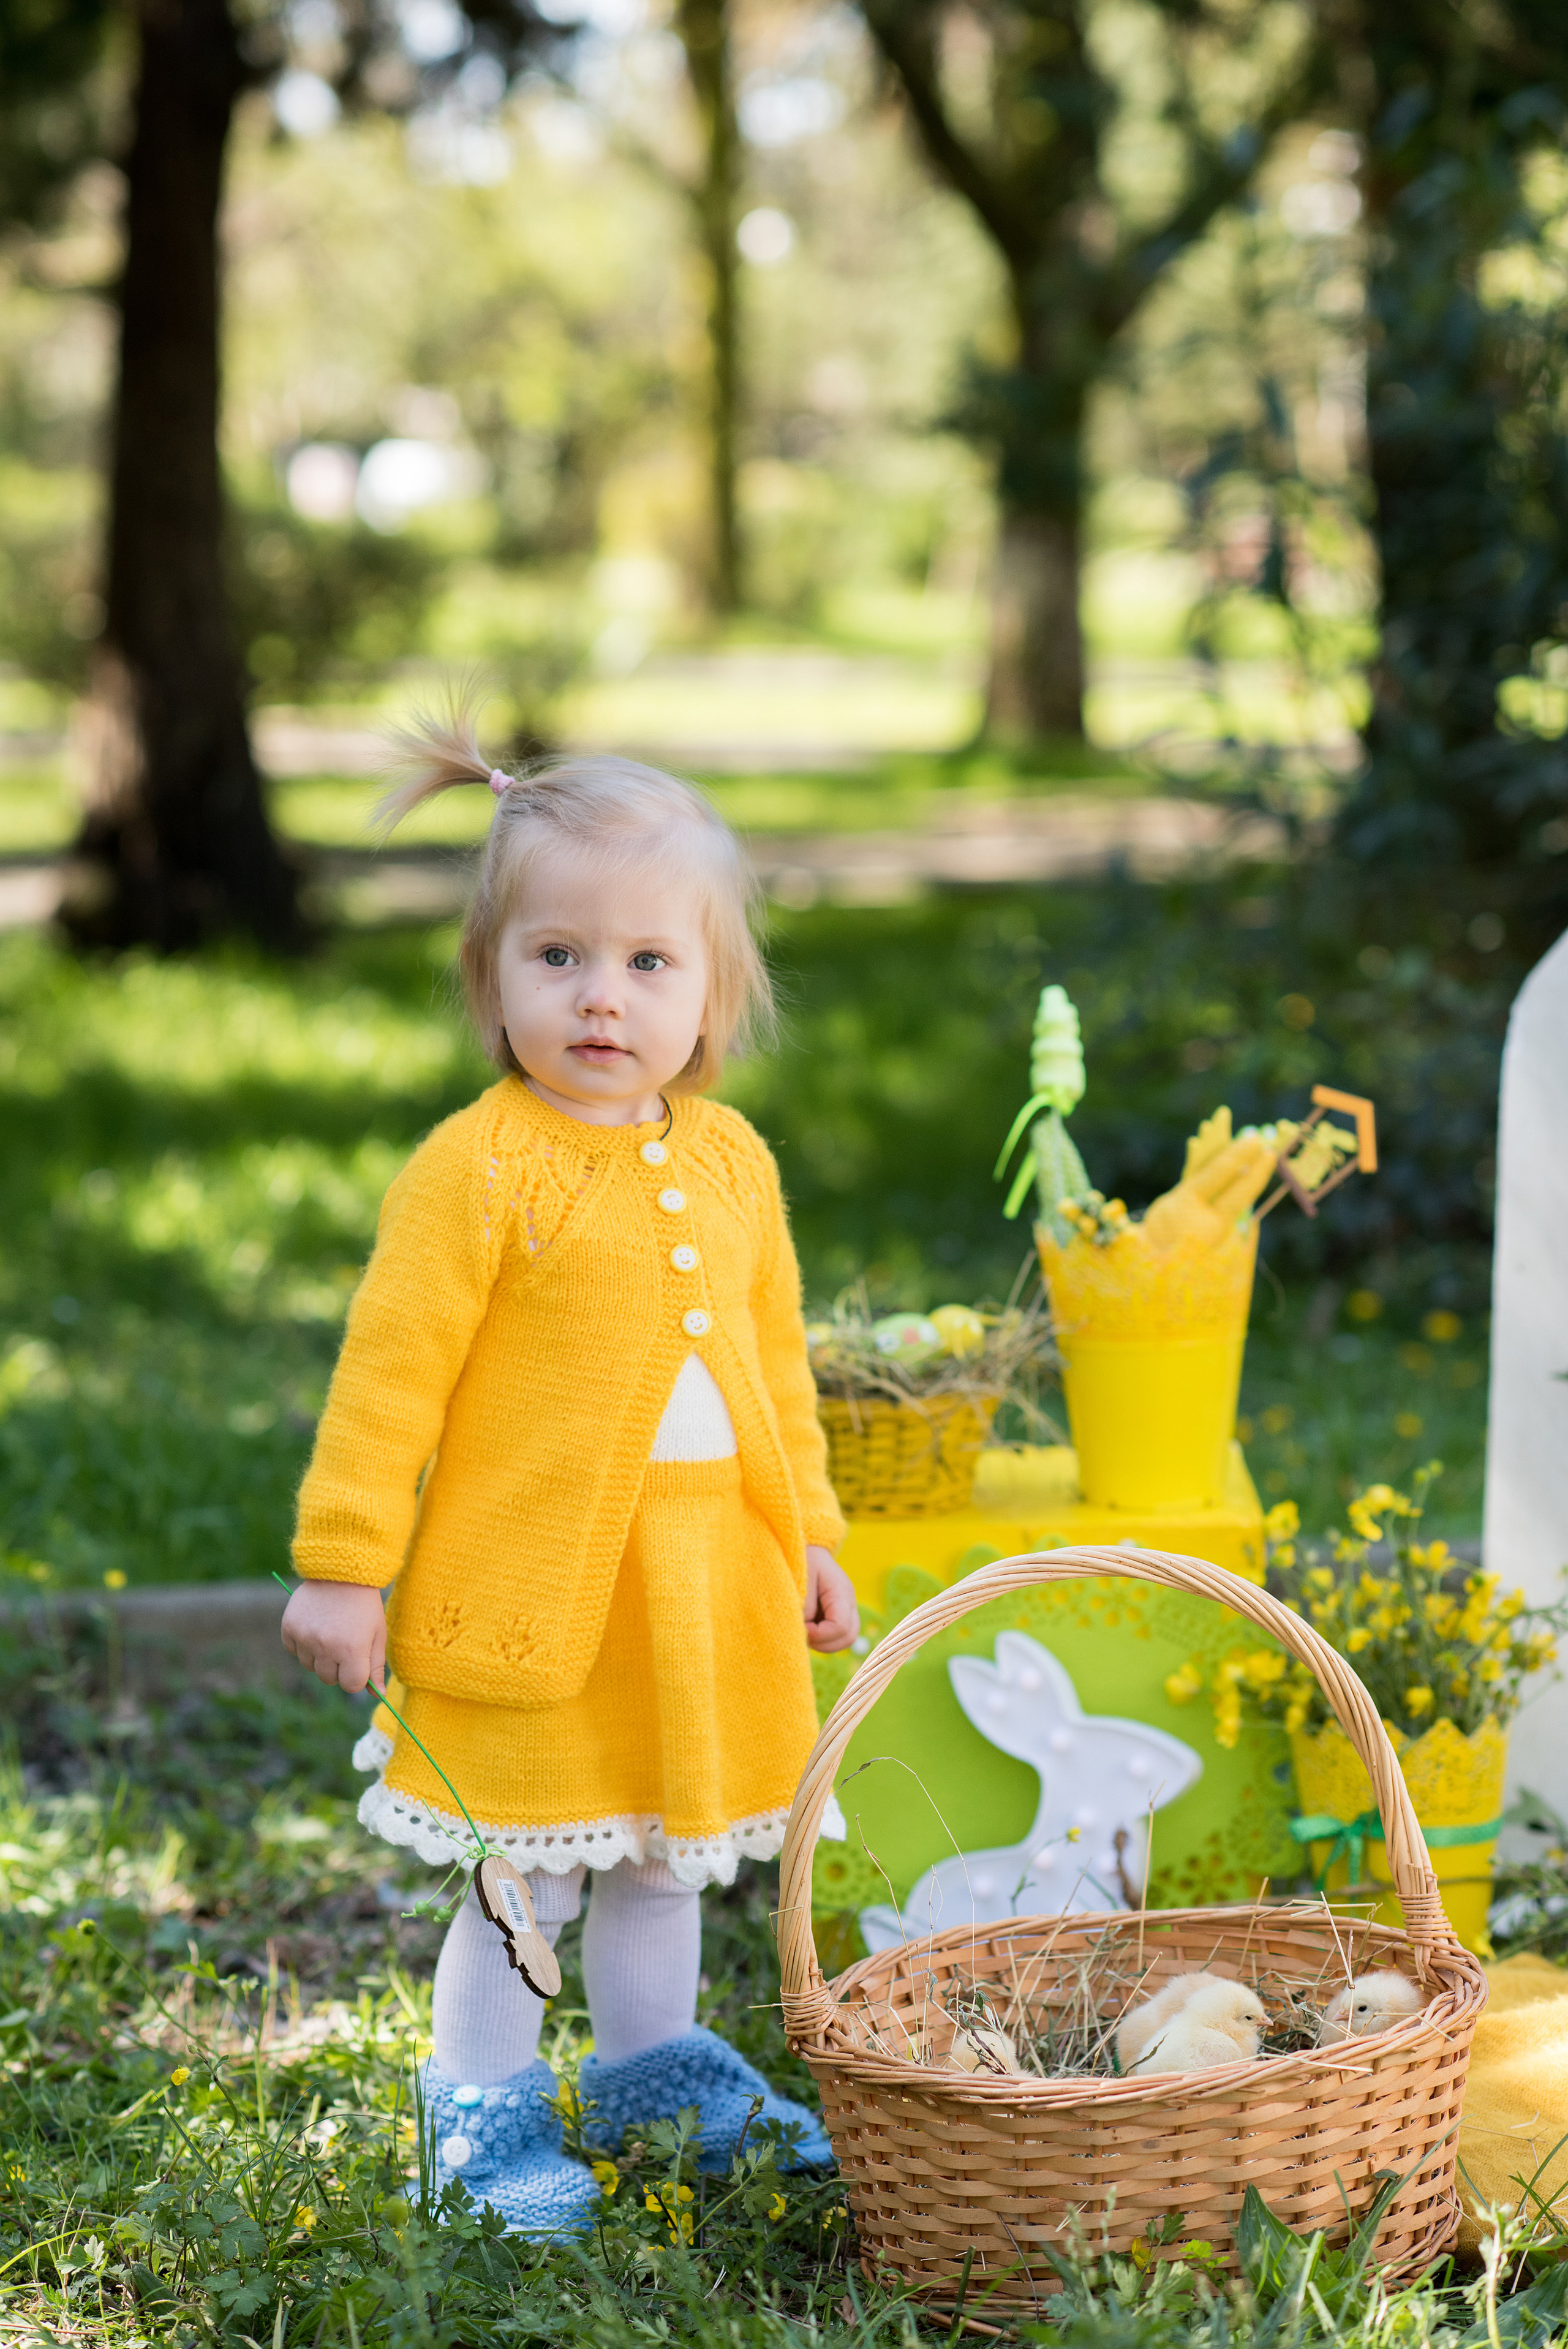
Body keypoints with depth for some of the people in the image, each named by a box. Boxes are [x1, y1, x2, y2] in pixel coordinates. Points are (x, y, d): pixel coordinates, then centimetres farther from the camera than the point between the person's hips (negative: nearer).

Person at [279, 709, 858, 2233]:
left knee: (666, 1850, 19)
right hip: (529, 1581, -6)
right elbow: (391, 1369, -13)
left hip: (701, 1583, 6)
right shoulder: (477, 1171, -14)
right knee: (526, 1874, 3)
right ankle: (483, 2101, 20)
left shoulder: (733, 1162, 5)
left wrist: (809, 1536, 17)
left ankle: (651, 2063, 37)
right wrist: (341, 1565, -13)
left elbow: (776, 1362, 15)